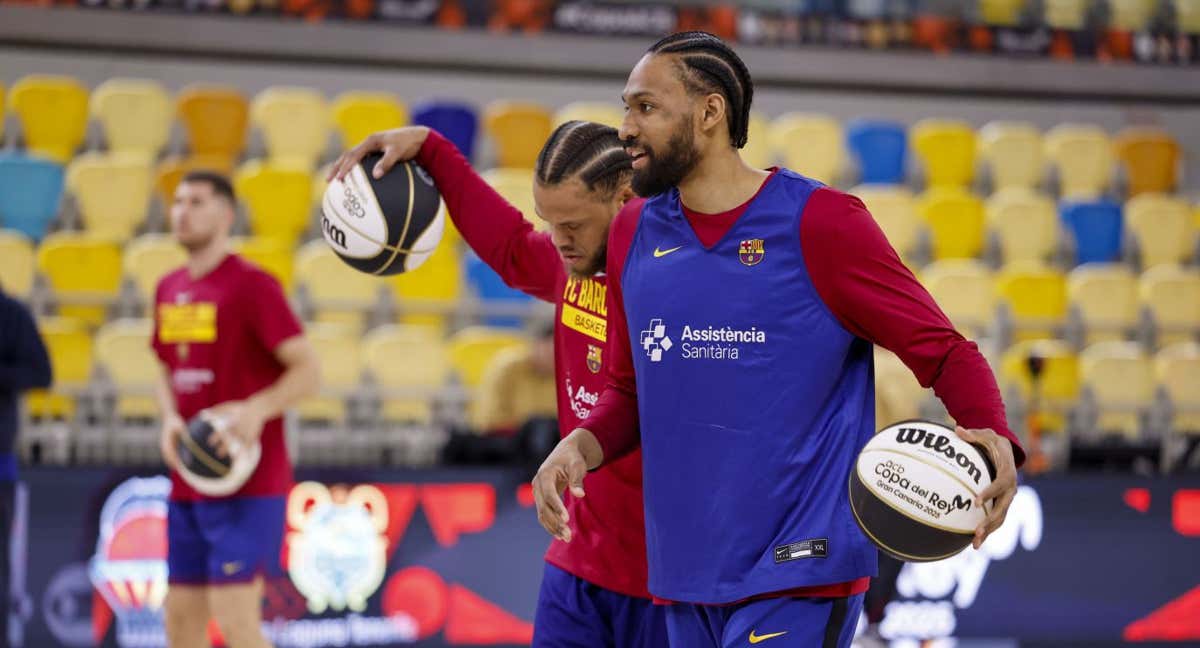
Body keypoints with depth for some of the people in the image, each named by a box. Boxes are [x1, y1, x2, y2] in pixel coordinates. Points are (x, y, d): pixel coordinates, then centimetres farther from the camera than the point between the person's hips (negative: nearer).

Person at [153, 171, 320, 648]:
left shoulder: (251, 285, -10)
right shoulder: (169, 290, 12)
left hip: (247, 485, -8)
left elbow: (307, 371, -13)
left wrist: (256, 410, -30)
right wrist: (170, 420, 1)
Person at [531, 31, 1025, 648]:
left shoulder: (820, 222, -7)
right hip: (684, 574, 6)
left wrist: (995, 439, -23)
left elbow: (944, 352, -4)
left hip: (799, 575, -6)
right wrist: (579, 446, -1)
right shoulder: (634, 236, 9)